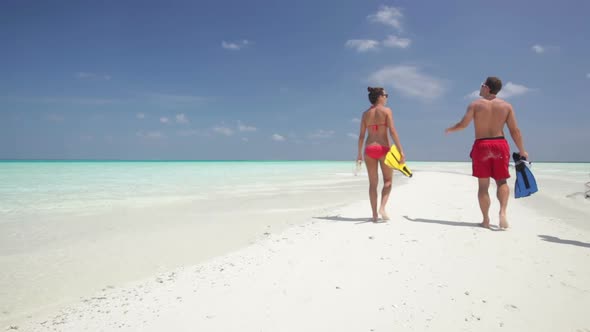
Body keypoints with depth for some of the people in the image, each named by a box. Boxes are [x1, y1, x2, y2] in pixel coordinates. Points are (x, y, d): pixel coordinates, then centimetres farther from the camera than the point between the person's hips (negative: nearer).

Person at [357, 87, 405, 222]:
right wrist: (401, 151, -11)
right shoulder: (386, 110, -2)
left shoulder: (365, 114, 10)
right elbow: (393, 131, -11)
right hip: (383, 149, -3)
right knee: (388, 180, 11)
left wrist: (359, 154, 16)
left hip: (369, 149, 3)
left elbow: (361, 135, 9)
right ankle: (382, 208, -10)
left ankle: (374, 214, 8)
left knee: (373, 183, 9)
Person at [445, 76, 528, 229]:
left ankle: (486, 220, 6)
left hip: (481, 146, -1)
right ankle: (503, 211, -14)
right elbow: (515, 130, 2)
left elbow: (463, 124, -5)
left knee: (483, 185, 6)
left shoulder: (475, 105, -2)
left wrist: (450, 129, 15)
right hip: (500, 145, 1)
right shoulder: (506, 106, 4)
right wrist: (522, 151, 10)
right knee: (501, 182, 10)